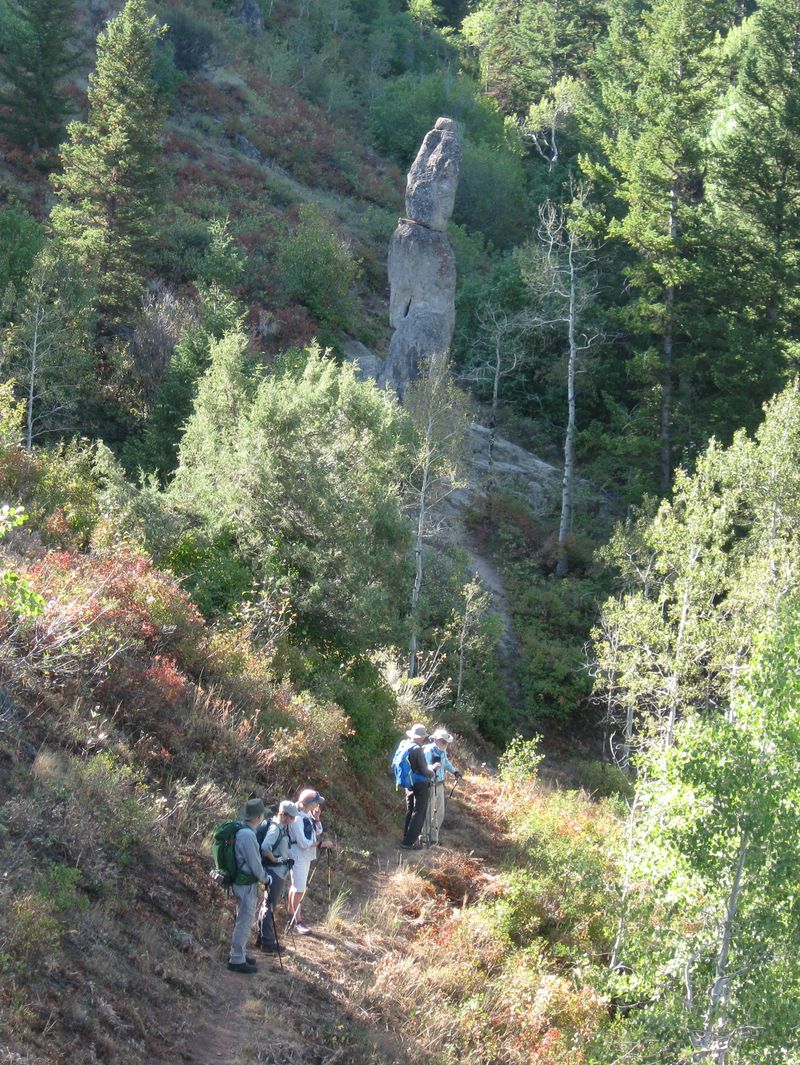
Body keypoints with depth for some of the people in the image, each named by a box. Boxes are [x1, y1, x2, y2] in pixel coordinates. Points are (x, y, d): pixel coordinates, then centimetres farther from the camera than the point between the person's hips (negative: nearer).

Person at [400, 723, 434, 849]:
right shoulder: (418, 749, -20)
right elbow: (424, 770, -19)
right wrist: (431, 772, 4)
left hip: (409, 785, 8)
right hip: (421, 785, -8)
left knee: (410, 813, 17)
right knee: (418, 815, -2)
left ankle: (407, 838, 23)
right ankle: (408, 842, -4)